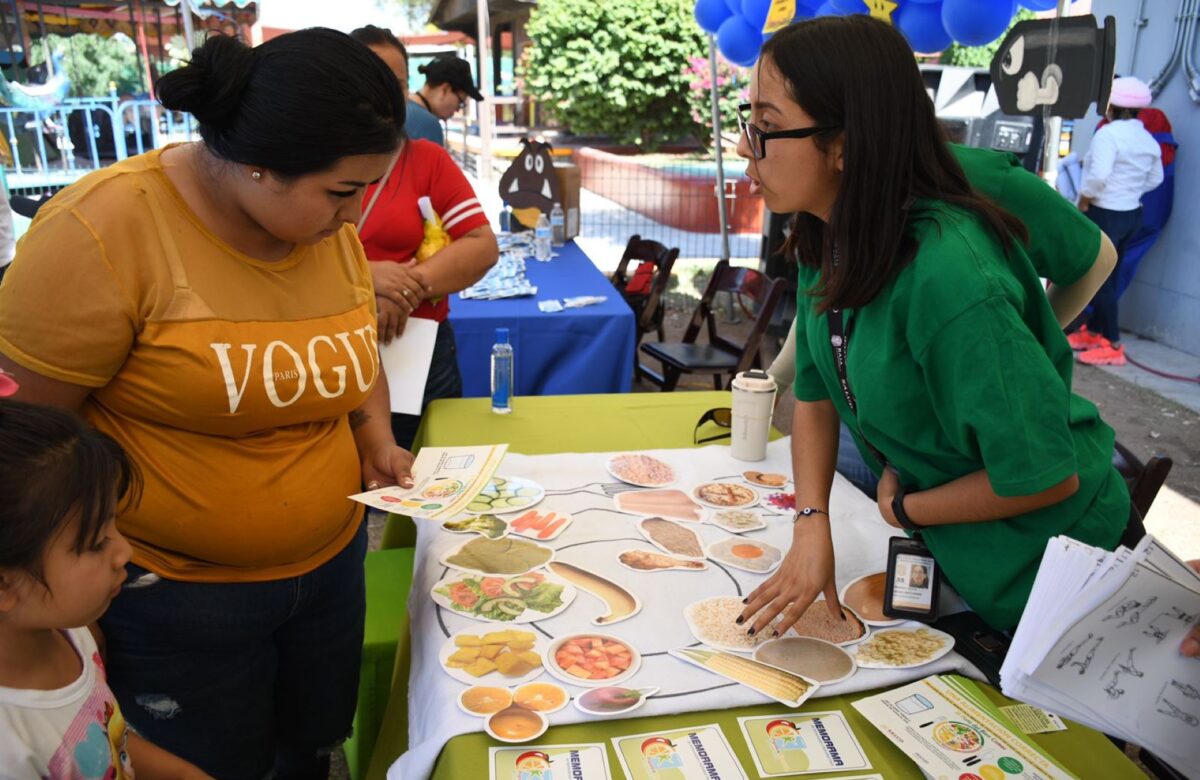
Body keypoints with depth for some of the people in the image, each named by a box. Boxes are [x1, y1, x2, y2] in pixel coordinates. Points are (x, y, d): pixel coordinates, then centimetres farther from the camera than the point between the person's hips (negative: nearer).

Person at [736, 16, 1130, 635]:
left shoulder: (946, 275, -37)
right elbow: (815, 393, -2)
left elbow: (1042, 475, -32)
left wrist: (903, 507, -16)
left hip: (1042, 555, -7)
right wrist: (812, 524, -15)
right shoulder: (826, 241, -11)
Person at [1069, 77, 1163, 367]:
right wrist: (1131, 191, 17)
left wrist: (1084, 199, -13)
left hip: (1104, 214, -8)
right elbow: (1155, 178, 16)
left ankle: (1112, 345, 0)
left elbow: (1099, 175, -27)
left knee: (1099, 278, -3)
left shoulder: (1108, 133, -17)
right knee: (1109, 276, 15)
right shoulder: (1148, 139, 9)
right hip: (1132, 213, 8)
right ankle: (1093, 331, 25)